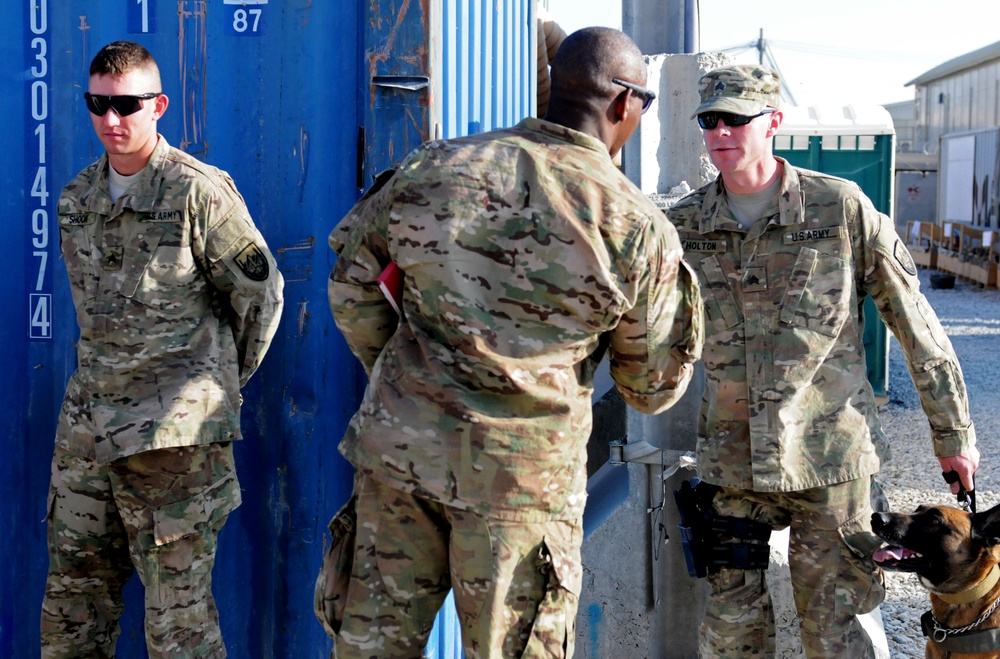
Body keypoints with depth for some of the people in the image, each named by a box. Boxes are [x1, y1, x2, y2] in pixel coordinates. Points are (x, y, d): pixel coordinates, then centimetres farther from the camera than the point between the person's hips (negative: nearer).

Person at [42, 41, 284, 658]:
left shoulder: (199, 191, -10)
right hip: (86, 423, 7)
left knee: (177, 607, 0)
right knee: (73, 589, 14)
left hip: (174, 430, -7)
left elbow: (261, 289, -2)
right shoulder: (77, 197, 11)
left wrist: (225, 382, 7)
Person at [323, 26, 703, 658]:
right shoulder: (640, 230, -7)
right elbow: (653, 387, 4)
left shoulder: (433, 167, 2)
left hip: (399, 442, 4)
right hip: (522, 474, -3)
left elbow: (350, 278, 13)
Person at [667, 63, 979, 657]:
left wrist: (954, 434, 5)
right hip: (733, 459, 3)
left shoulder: (842, 208, -5)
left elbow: (917, 326, 1)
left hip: (831, 455, -2)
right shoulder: (683, 227, 2)